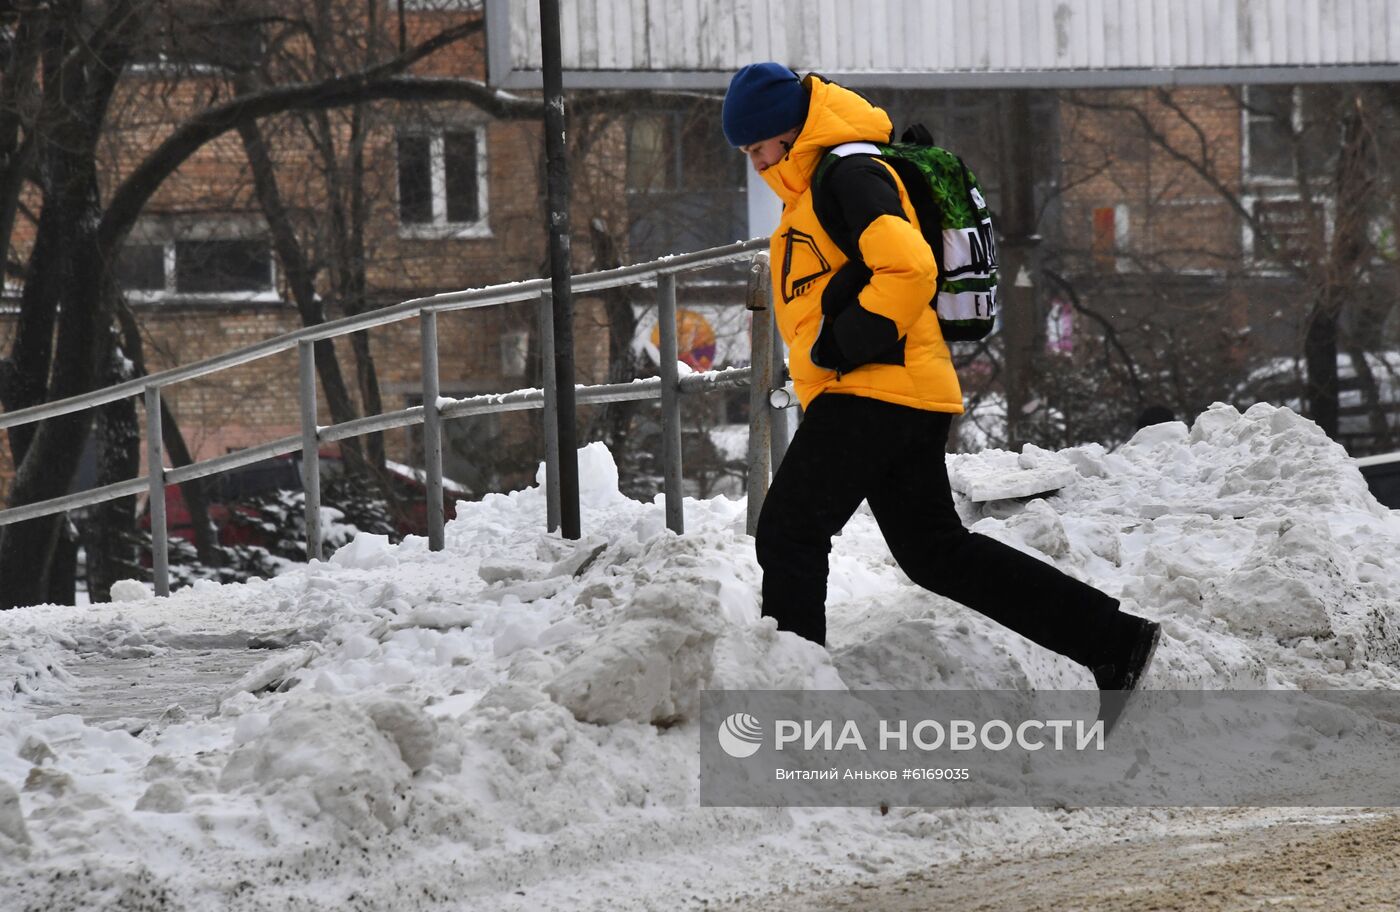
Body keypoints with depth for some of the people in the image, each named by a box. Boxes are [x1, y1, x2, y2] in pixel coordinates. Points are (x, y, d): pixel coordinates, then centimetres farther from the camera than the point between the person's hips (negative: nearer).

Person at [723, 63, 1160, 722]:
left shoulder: (847, 174, -11)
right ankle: (1113, 641, 10)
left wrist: (848, 343, -19)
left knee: (788, 536, -8)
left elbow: (907, 268, -25)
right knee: (936, 551, 12)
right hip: (908, 397, 11)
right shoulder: (813, 188, 22)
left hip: (874, 391, -11)